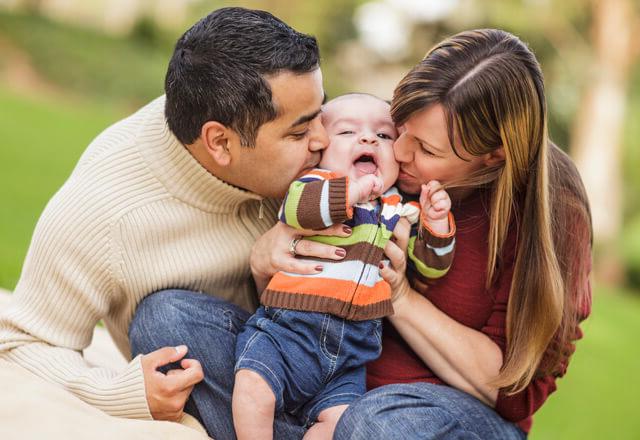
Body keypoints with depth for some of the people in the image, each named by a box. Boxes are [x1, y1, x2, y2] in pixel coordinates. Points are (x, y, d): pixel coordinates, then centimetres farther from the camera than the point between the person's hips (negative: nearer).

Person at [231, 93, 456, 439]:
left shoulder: (400, 209, 16)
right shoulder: (317, 183, 2)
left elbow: (431, 265, 18)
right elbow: (296, 206, -21)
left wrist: (436, 225, 0)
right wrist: (354, 191, -24)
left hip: (350, 353, 4)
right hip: (287, 327, -3)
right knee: (253, 387, -24)